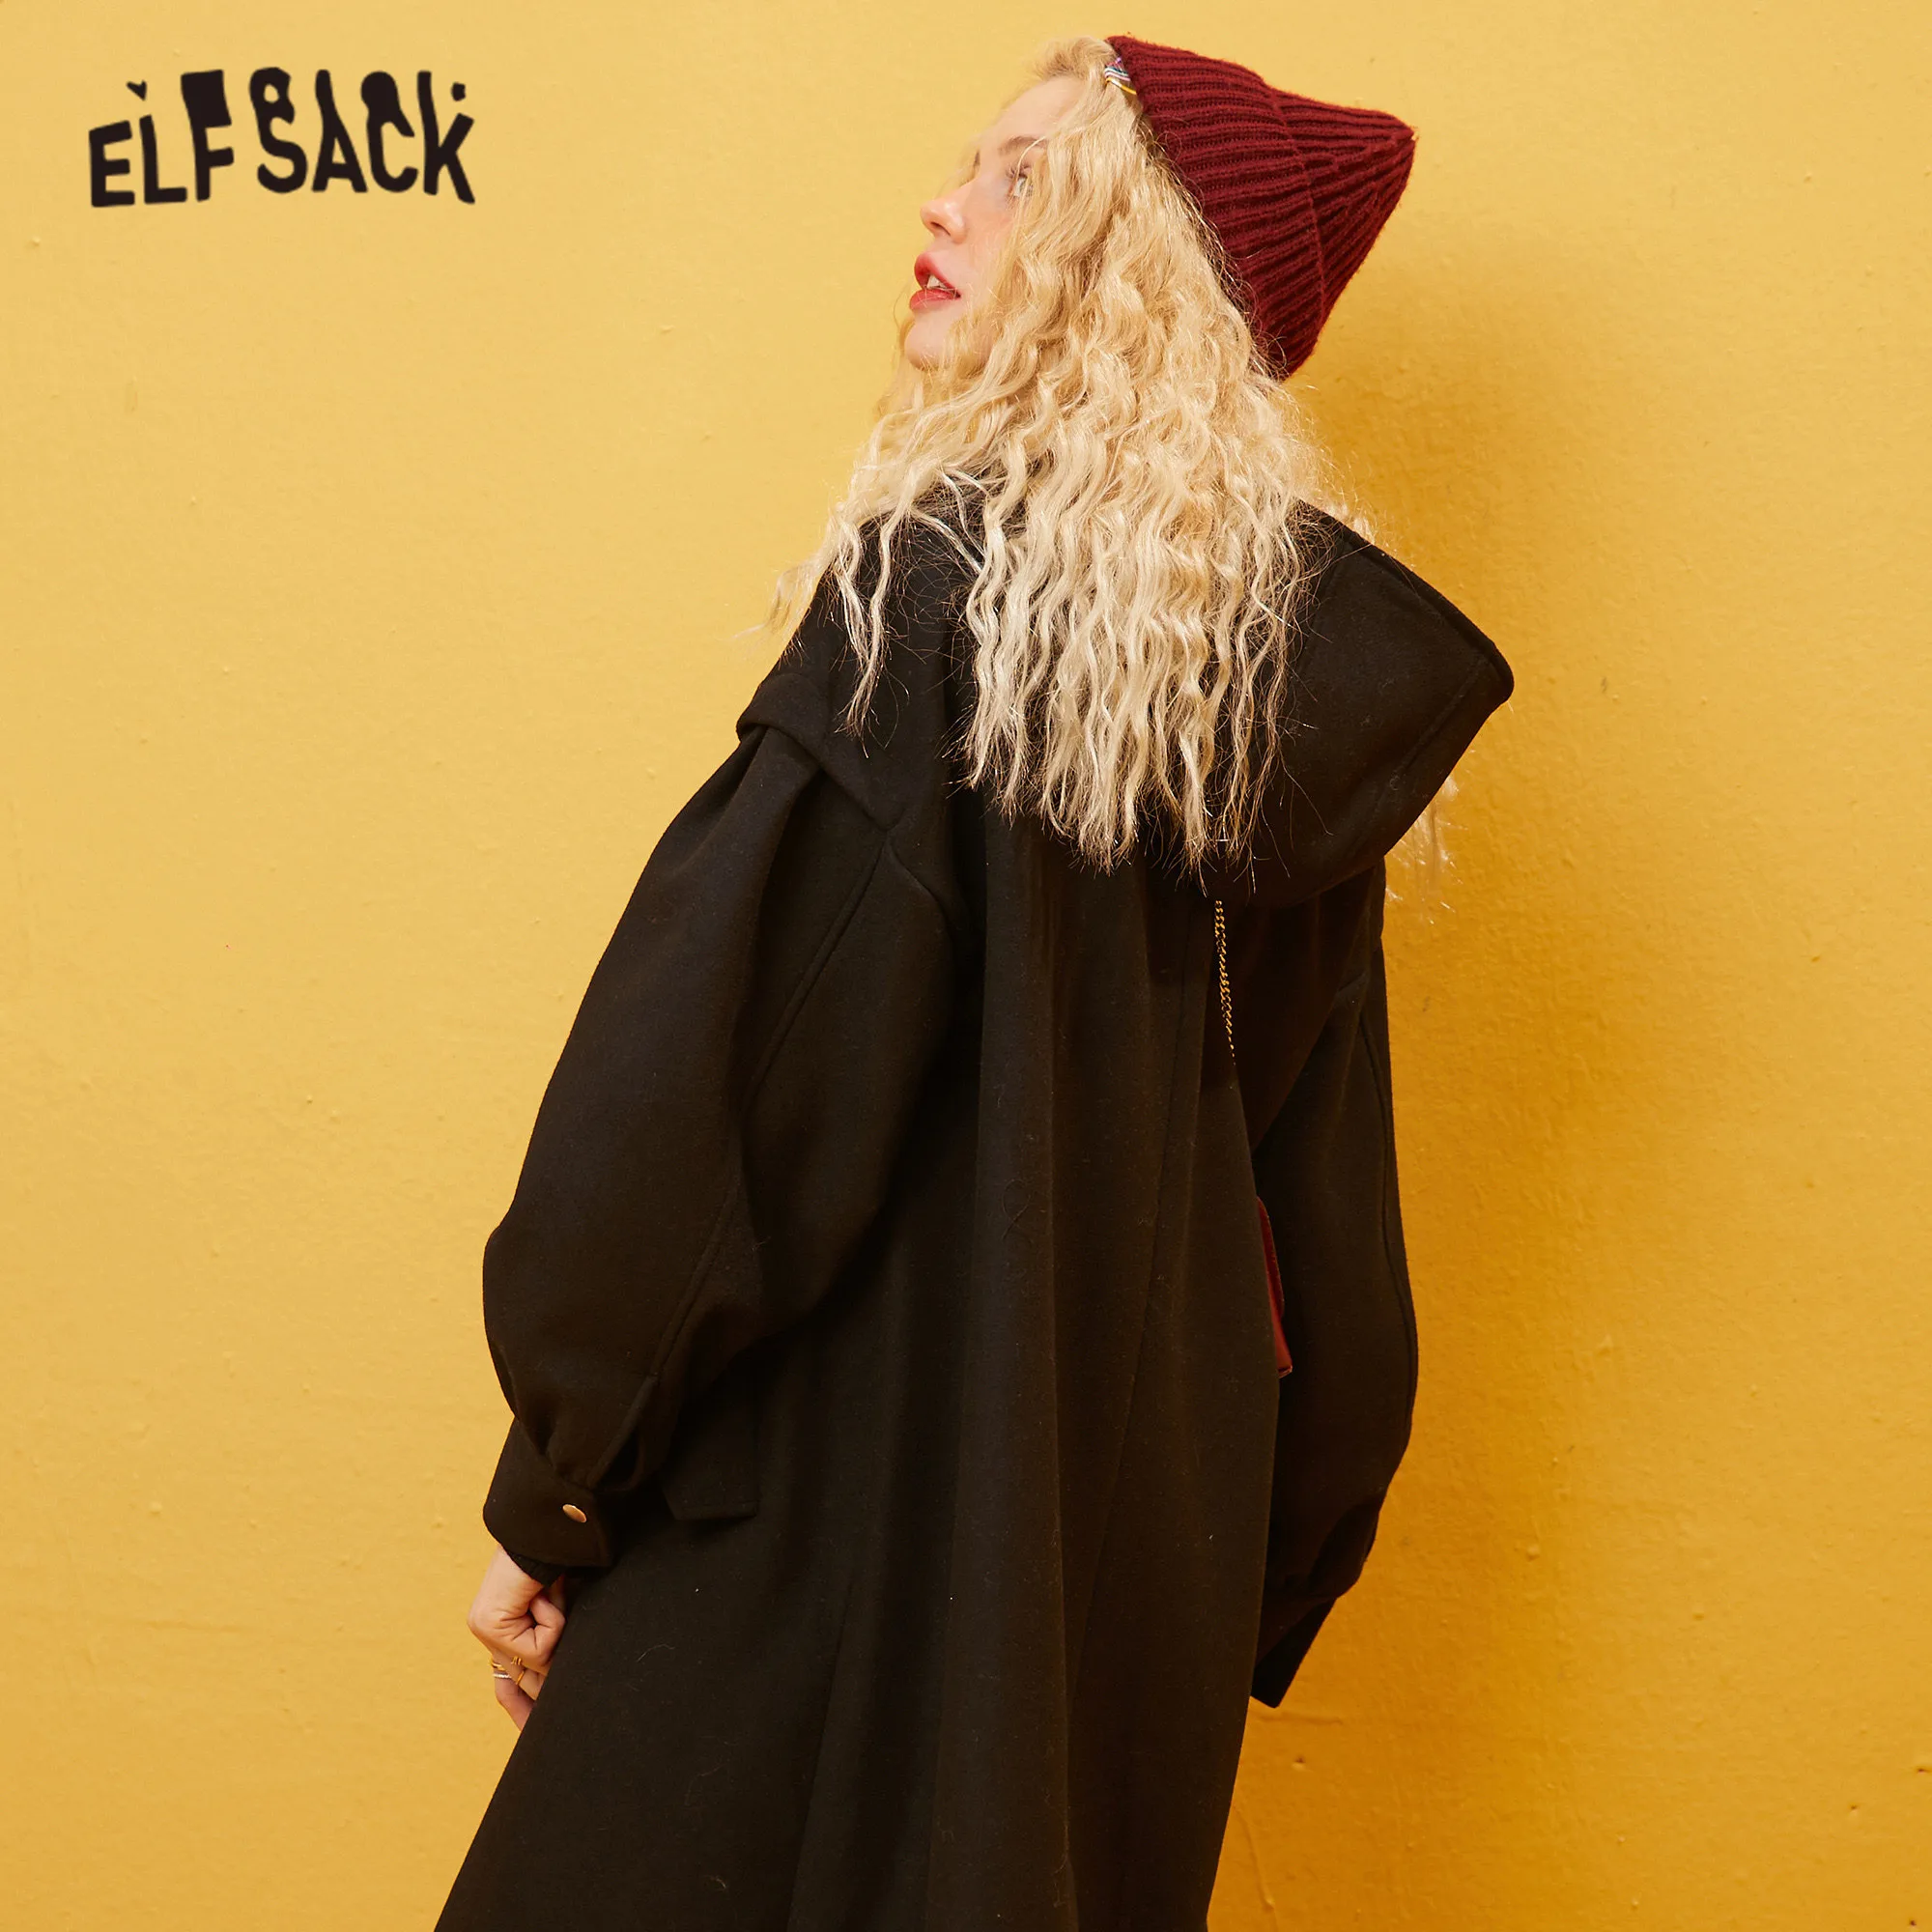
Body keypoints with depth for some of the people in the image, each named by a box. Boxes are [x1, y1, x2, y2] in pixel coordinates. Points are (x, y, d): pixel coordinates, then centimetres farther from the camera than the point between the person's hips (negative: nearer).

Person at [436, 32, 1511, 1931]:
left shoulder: (937, 588, -18)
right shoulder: (1302, 653, 2)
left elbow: (731, 1085, -19)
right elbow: (1324, 1171, 7)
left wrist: (549, 1498, -8)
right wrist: (1259, 1585, 17)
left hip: (854, 1498, -7)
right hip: (1157, 1533, 7)